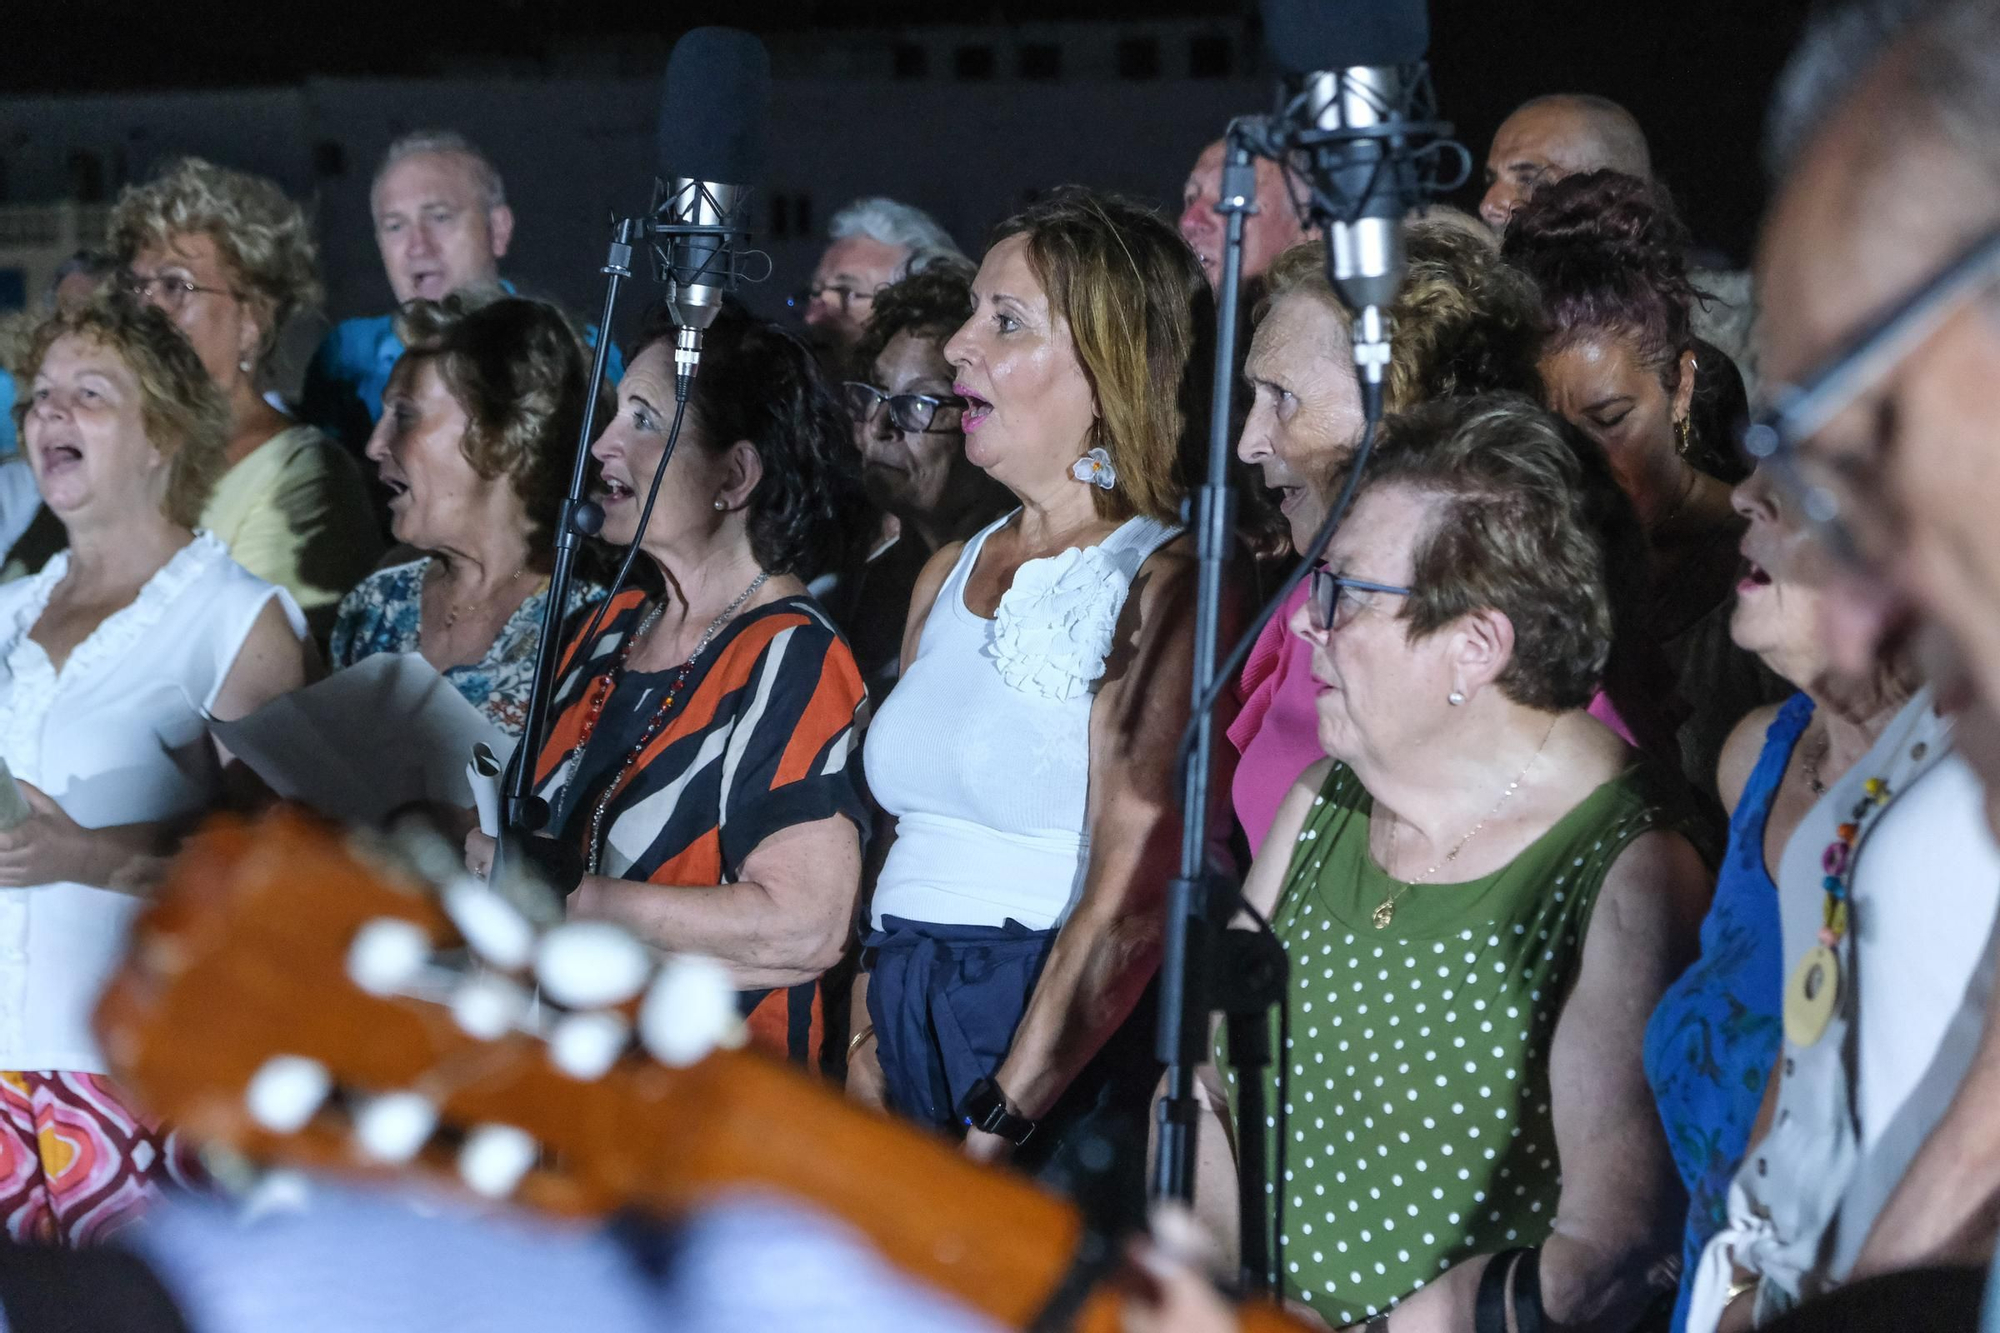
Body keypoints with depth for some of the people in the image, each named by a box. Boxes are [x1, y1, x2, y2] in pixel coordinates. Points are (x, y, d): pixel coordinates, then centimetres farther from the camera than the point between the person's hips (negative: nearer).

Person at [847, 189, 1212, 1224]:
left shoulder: (1165, 586, -9)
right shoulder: (949, 575, 16)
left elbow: (1132, 901, -16)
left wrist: (996, 1124, -19)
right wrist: (862, 1048, 5)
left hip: (1065, 1080, -7)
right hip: (909, 1058, 7)